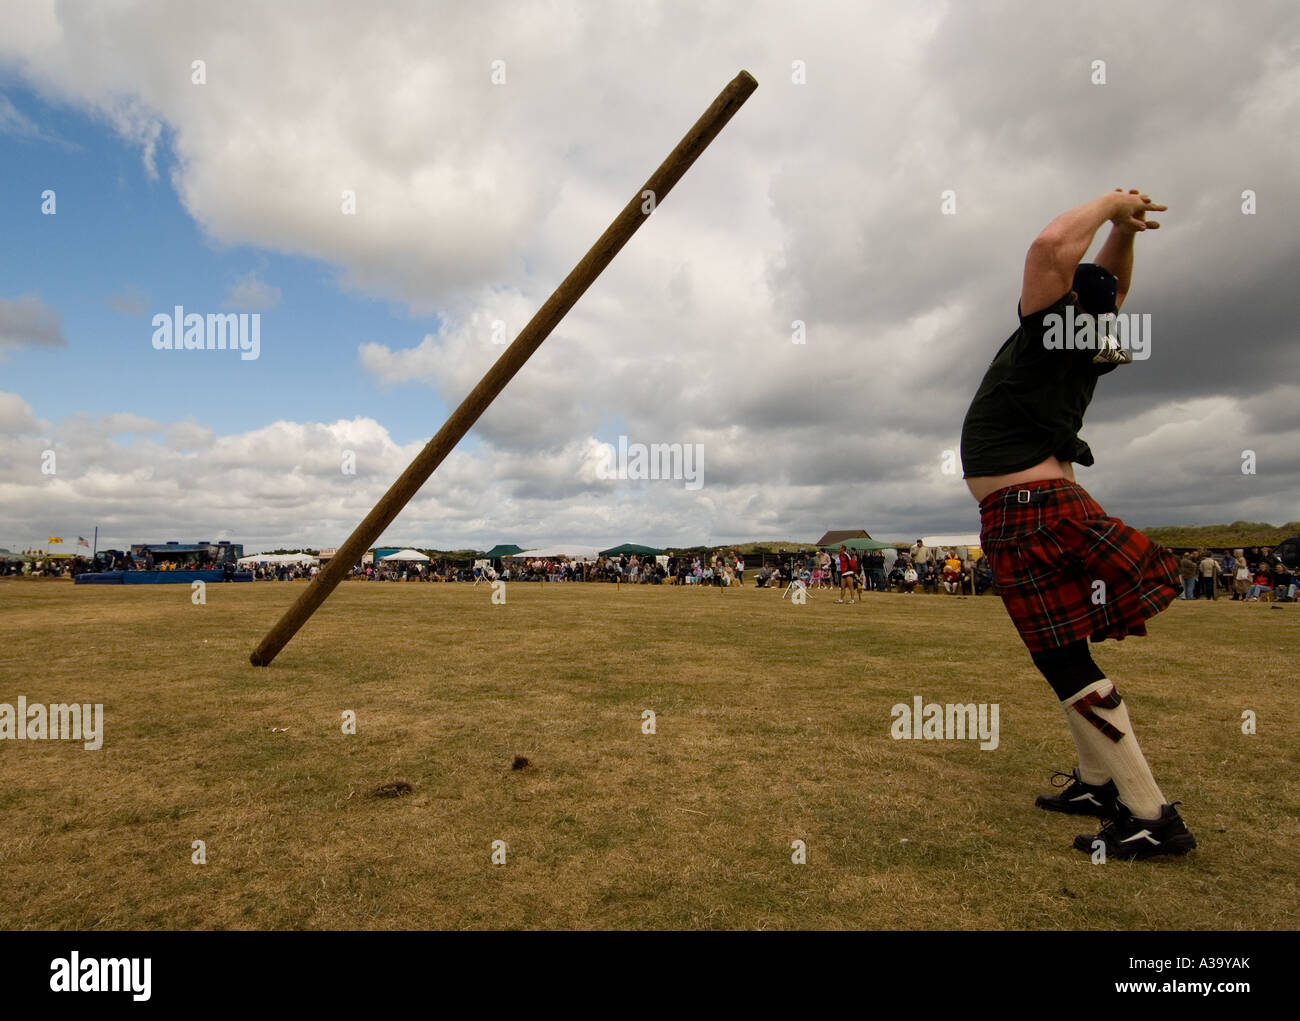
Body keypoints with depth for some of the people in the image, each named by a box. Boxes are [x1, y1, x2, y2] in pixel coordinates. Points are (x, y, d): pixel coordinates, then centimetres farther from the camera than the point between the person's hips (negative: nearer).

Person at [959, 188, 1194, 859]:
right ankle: (1098, 782, 28)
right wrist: (1123, 226, 16)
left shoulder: (1051, 333, -9)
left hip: (1023, 513, -9)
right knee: (1066, 652, 18)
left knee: (1066, 662, -5)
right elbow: (1112, 286, 28)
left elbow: (1051, 246, -19)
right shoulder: (1089, 346, 10)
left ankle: (1151, 816, 0)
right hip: (1056, 502, 9)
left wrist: (1110, 204, -2)